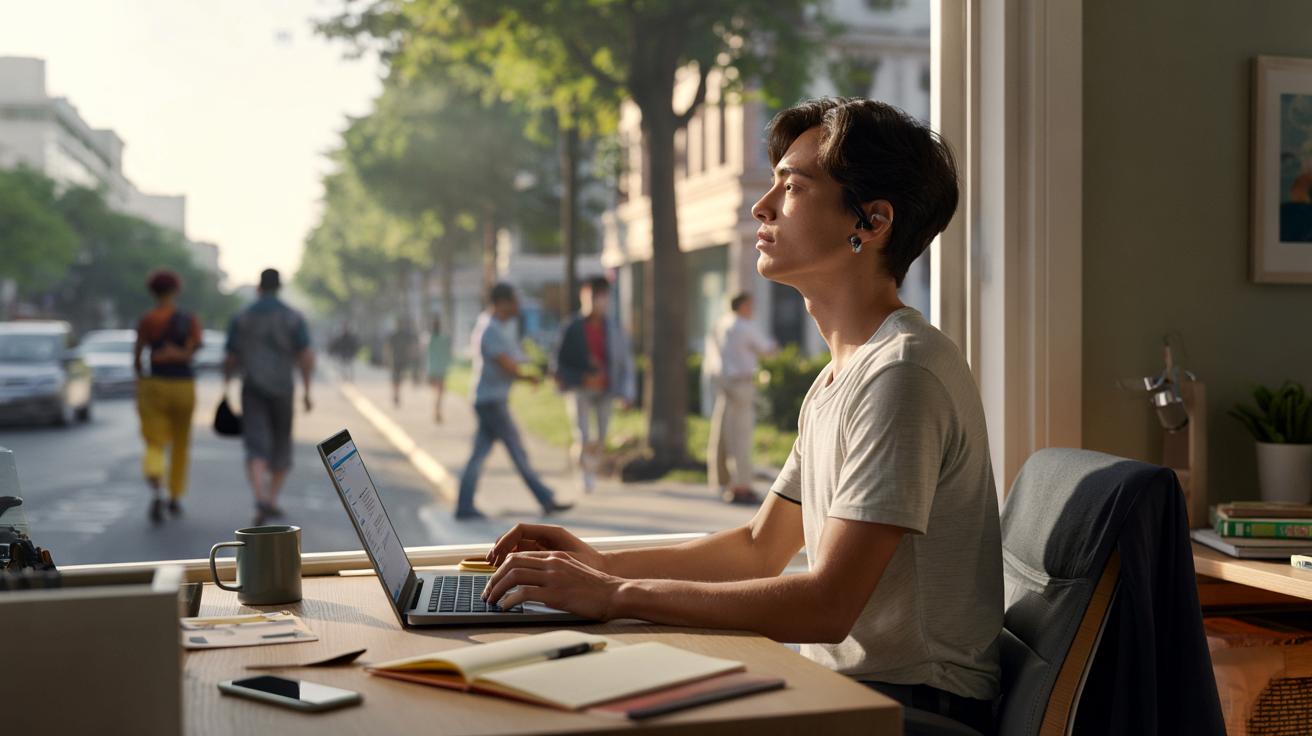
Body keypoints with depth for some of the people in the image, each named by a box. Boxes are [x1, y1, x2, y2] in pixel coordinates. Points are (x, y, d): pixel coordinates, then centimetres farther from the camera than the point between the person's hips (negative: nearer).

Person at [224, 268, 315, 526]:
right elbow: (306, 357, -10)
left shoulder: (241, 318, 2)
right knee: (281, 444, 20)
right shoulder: (293, 318, -2)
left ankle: (261, 500, -31)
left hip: (252, 390, 0)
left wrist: (226, 388, 20)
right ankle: (272, 500, 23)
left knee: (256, 448, -9)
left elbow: (231, 360, 4)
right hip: (282, 389, 0)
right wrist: (307, 392, -4)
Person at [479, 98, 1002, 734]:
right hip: (844, 681, 8)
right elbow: (761, 549, 17)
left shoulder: (902, 371, -20)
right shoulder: (837, 379, 13)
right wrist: (597, 564, 4)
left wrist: (618, 596, -22)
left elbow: (827, 604, -25)